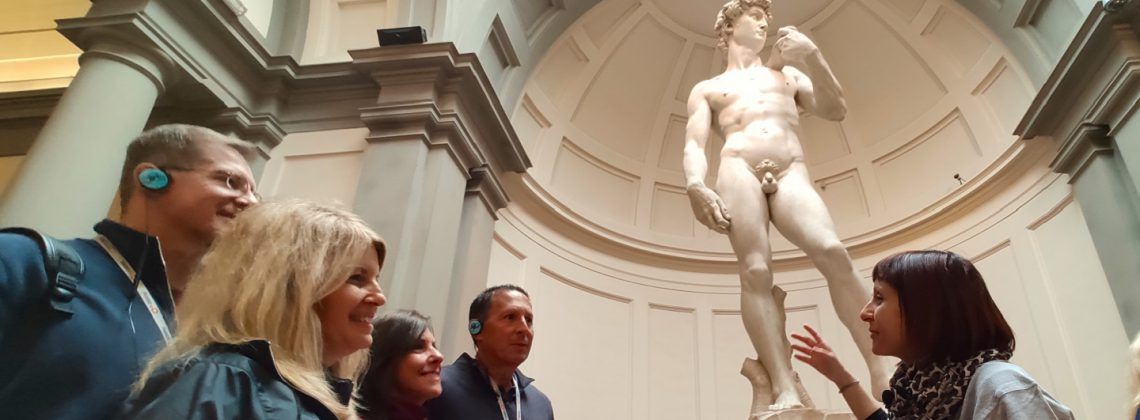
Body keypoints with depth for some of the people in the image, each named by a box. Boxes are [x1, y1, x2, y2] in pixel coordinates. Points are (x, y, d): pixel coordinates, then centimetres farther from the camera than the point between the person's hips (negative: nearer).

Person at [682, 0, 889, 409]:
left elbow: (836, 110, 18)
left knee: (833, 252, -25)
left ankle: (884, 376, -27)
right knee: (755, 272, -22)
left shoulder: (788, 75, 33)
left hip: (791, 174, 1)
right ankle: (786, 392, -30)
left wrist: (812, 56, 4)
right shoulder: (707, 89, 25)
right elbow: (694, 145, 9)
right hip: (738, 169, -1)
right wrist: (695, 184, -14)